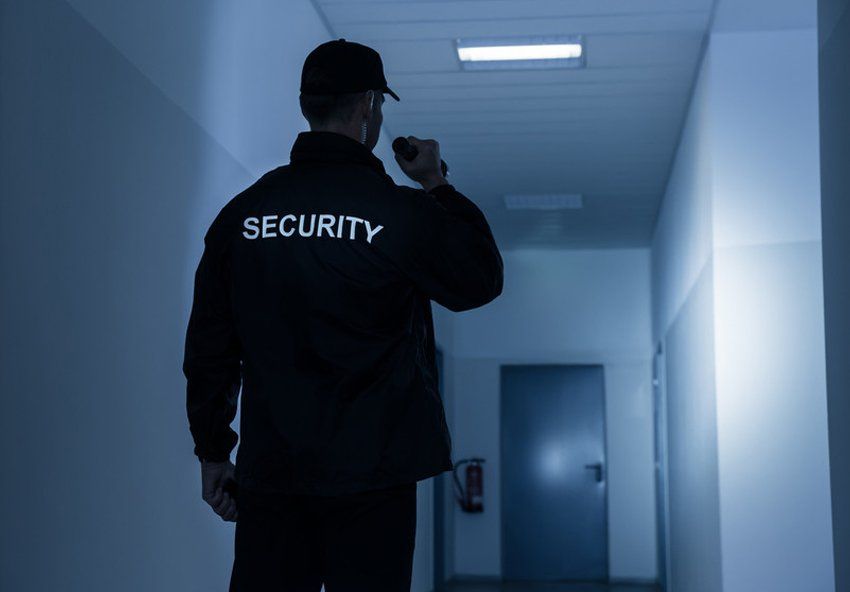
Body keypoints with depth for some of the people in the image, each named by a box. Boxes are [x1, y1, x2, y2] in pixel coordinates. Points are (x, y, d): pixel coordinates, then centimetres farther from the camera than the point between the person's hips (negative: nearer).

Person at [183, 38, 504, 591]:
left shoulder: (241, 212, 4)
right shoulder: (401, 211, -8)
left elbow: (209, 344, 6)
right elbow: (482, 280, 8)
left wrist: (213, 450, 15)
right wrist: (438, 185, 15)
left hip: (269, 470, 4)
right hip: (370, 473, -3)